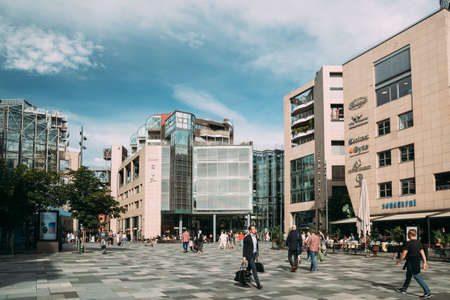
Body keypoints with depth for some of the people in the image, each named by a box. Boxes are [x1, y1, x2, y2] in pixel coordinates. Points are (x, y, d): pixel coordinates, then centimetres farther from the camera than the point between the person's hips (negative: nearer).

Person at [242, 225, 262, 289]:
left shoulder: (255, 237, 8)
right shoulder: (247, 238, -13)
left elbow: (257, 247, 14)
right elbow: (244, 248, -12)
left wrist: (258, 256, 15)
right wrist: (244, 257, -14)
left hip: (255, 254, 7)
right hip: (249, 255, -7)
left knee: (249, 268, 17)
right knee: (254, 269, -12)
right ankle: (258, 284, -12)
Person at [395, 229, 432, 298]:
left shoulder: (408, 243, -17)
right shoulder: (419, 243, 5)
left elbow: (403, 254, -15)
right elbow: (422, 253, 4)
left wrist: (399, 261, 0)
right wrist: (425, 263, 8)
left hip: (411, 263, -9)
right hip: (417, 262, 9)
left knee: (418, 277, -3)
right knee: (408, 276, 20)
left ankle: (428, 293, -3)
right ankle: (403, 289, 33)